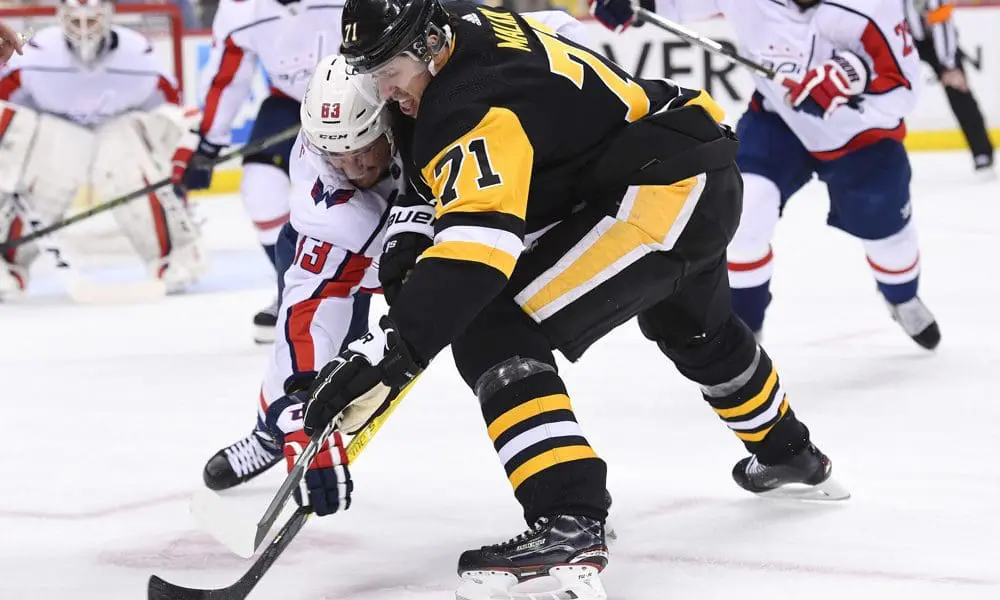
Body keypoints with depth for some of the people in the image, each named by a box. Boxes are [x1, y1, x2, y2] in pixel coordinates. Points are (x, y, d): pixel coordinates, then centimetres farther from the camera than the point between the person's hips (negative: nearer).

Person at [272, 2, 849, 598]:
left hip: (661, 192, -11)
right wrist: (419, 230, 13)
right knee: (697, 330, 38)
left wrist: (393, 348, -46)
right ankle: (790, 455, 65)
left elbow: (479, 239, -40)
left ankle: (570, 526, -29)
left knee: (493, 329, -19)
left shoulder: (476, 102, -26)